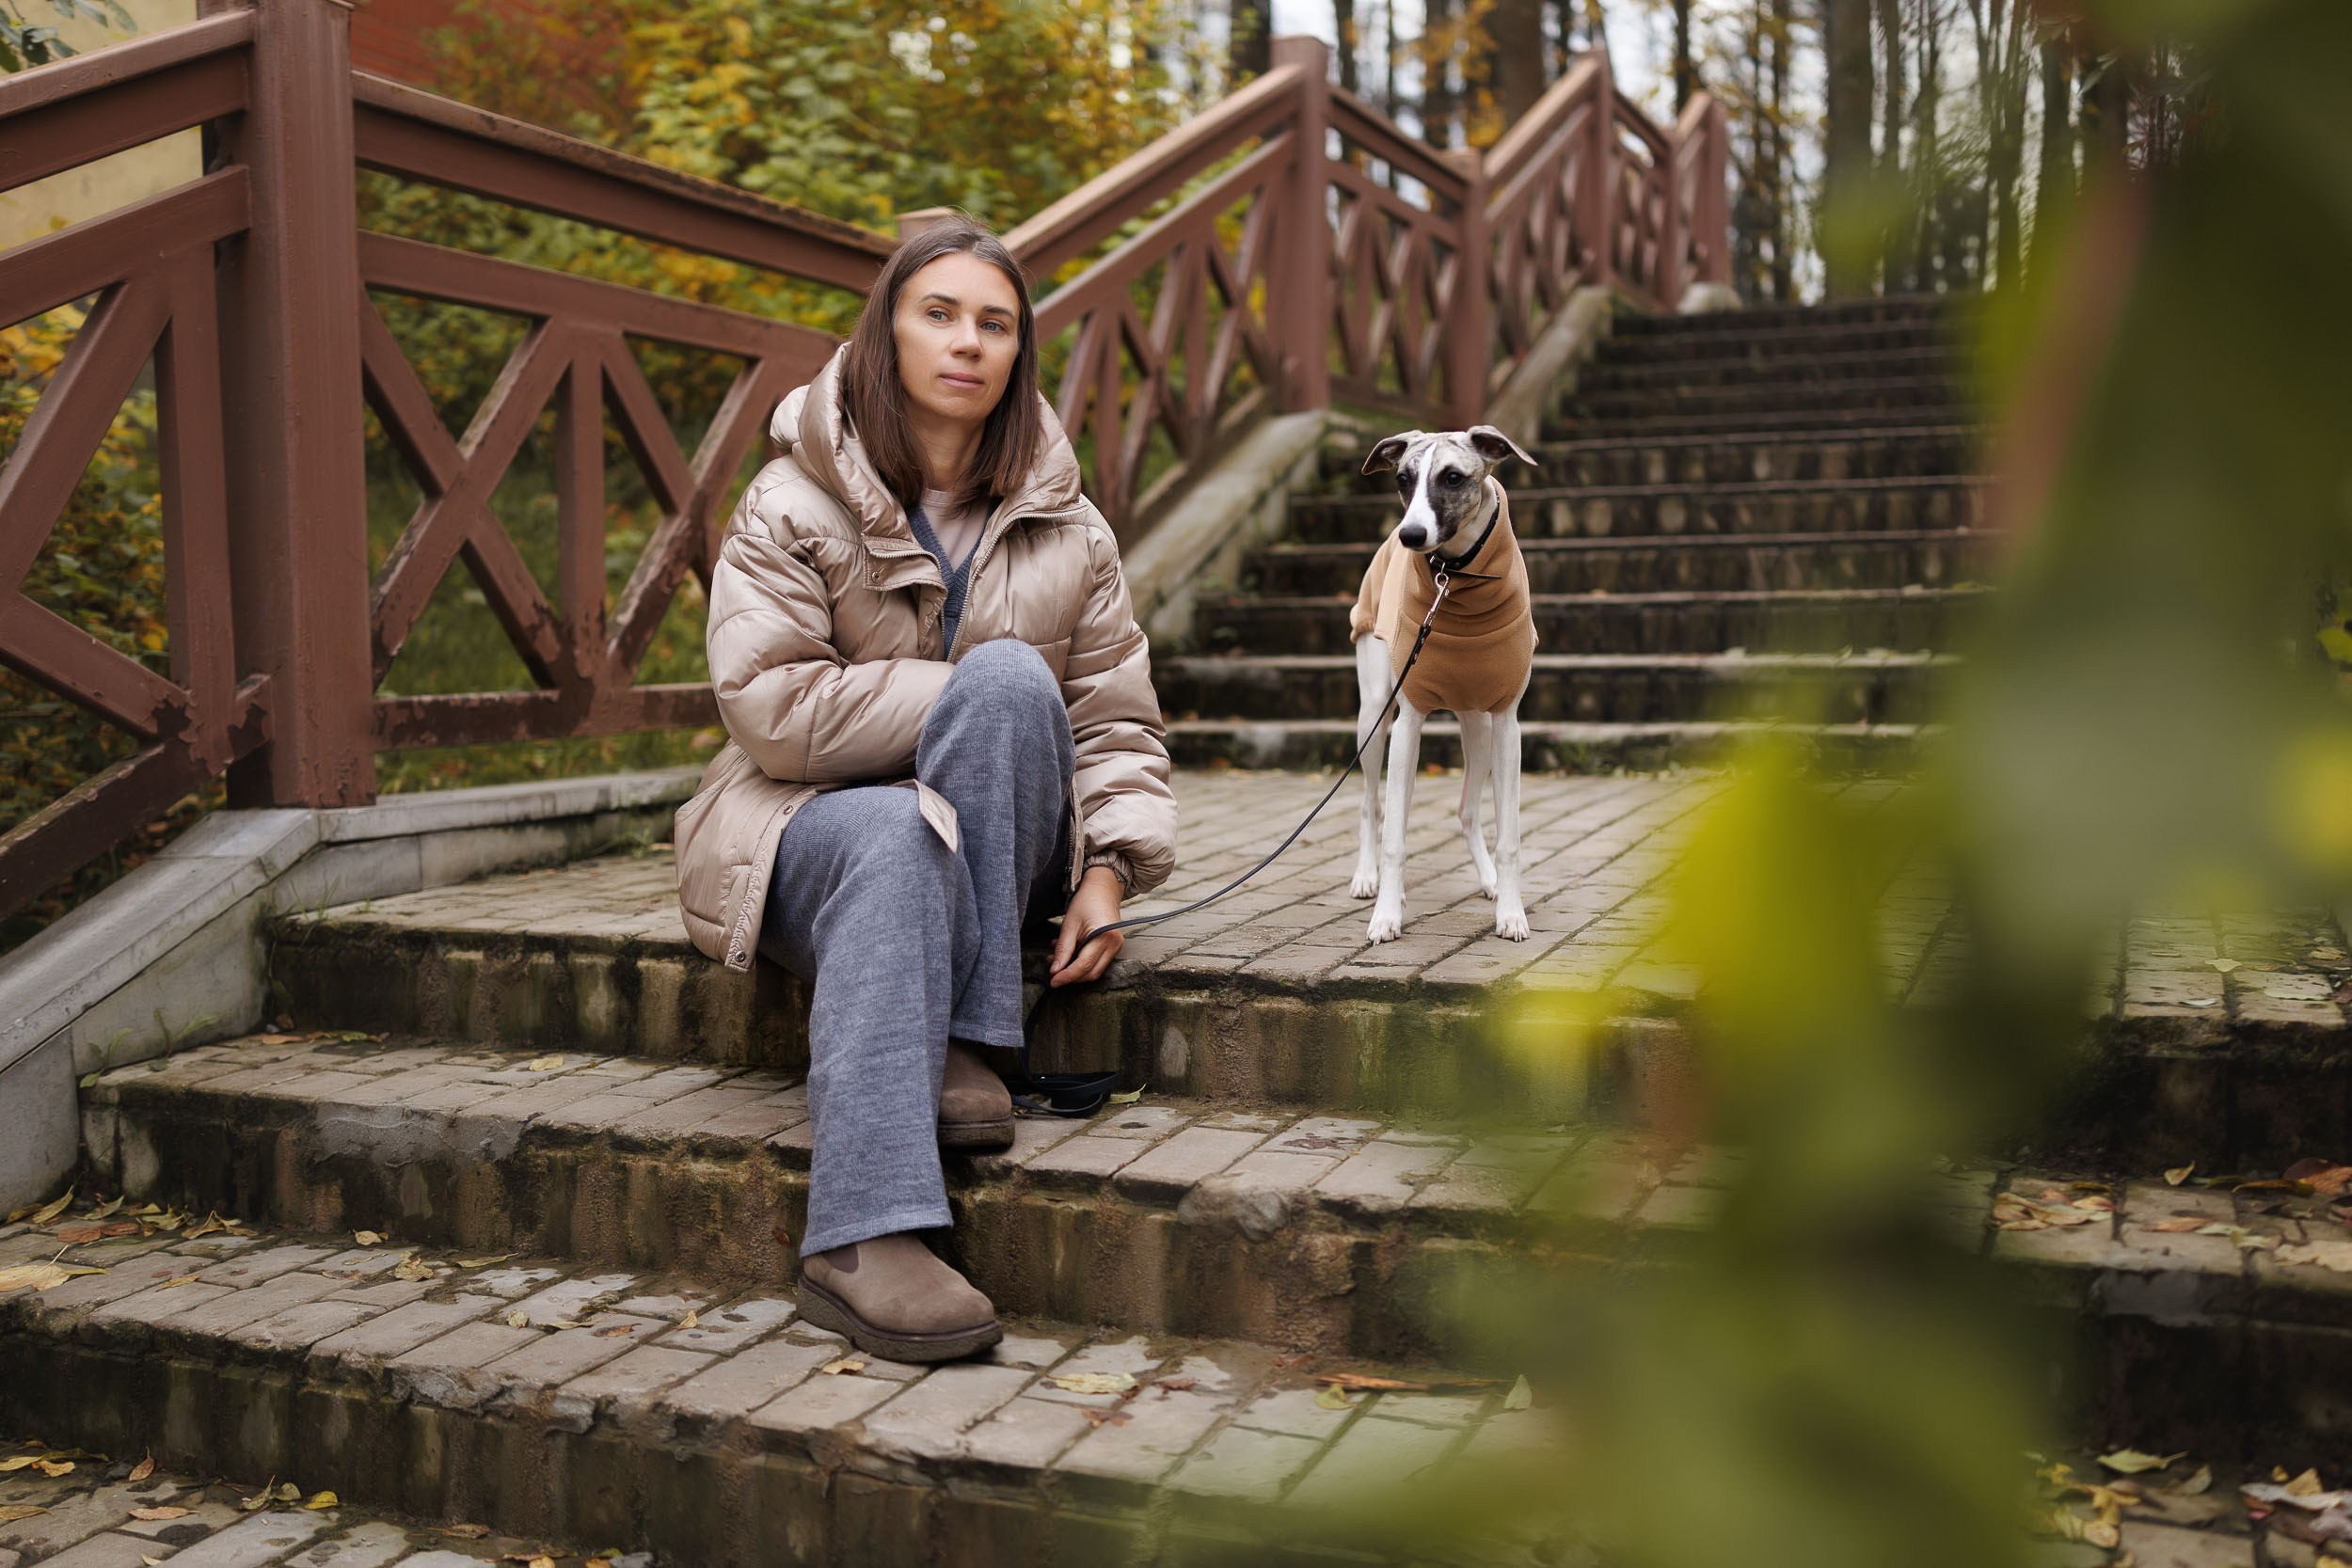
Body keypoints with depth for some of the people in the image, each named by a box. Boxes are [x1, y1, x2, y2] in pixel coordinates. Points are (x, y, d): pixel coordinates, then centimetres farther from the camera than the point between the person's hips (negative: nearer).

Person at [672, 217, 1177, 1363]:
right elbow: (772, 711, -14)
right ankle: (864, 1239, -47)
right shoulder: (790, 507, -2)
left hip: (1004, 843, 3)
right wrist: (965, 700, -15)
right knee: (897, 839, -39)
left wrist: (1110, 869, -12)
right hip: (814, 822, -2)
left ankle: (961, 1042, -28)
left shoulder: (1063, 527, 9)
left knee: (1008, 678, -28)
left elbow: (1118, 722, 6)